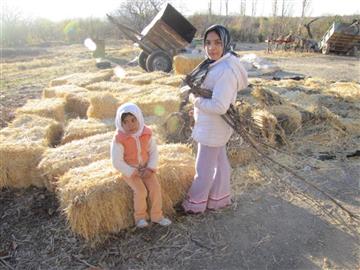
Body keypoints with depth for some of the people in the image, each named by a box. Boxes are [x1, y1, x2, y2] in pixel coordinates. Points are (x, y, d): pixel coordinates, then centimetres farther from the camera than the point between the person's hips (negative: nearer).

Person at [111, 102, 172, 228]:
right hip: (129, 171, -3)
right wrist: (134, 173, -19)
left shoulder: (147, 134, -10)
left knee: (155, 187, -13)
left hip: (145, 169, 4)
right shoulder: (119, 139, -22)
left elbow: (153, 152, -3)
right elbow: (117, 162, -19)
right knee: (141, 191, -20)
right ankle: (140, 217, 4)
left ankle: (157, 216, 4)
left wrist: (150, 169, -16)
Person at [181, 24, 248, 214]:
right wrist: (197, 99, -2)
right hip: (212, 125, 10)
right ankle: (219, 199, 38)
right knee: (219, 162, 21)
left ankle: (195, 204, 27)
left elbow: (219, 106, -30)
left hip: (213, 127, -10)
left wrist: (194, 100, -16)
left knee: (204, 167, 7)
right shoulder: (216, 64, 4)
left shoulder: (225, 70, -27)